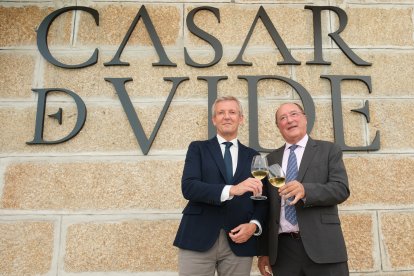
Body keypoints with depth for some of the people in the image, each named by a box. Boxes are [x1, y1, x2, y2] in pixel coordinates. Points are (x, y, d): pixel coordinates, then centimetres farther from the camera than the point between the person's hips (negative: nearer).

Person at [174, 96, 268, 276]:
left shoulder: (253, 156, 11)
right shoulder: (198, 148, 4)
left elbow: (261, 199, 11)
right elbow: (188, 187, -10)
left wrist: (254, 225, -9)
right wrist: (231, 190, -22)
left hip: (240, 242, 2)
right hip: (198, 239, -2)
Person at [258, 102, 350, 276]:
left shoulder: (328, 150, 4)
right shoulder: (271, 159, 10)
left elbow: (341, 189, -8)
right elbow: (267, 207, 10)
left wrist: (305, 190, -25)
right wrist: (263, 250, 7)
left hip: (322, 246, -2)